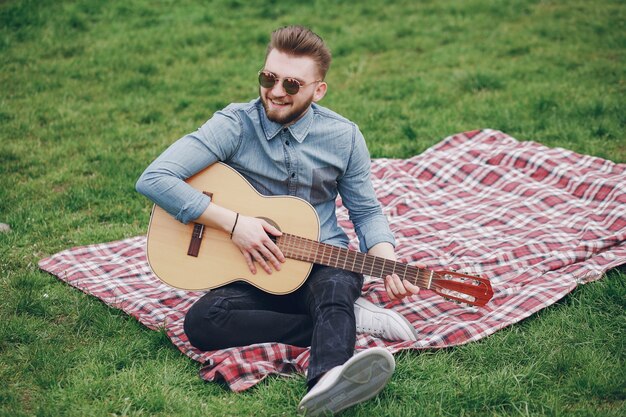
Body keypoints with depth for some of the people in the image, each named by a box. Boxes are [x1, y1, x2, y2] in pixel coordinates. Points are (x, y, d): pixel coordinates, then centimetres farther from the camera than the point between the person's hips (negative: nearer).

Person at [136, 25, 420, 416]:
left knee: (337, 286, -35)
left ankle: (327, 384, -64)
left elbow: (366, 212, 8)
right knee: (201, 321, -30)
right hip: (256, 271, 0)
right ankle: (351, 319, -25)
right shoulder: (234, 125, -9)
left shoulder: (343, 137, -1)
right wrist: (233, 222, -23)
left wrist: (388, 265, -13)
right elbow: (153, 179, -18)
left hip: (325, 264, 0)